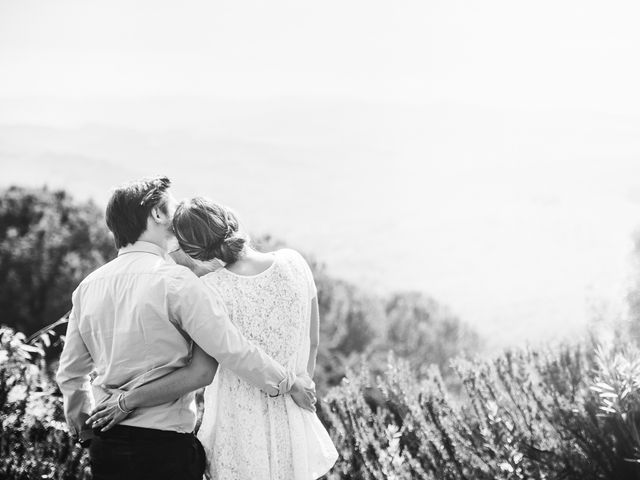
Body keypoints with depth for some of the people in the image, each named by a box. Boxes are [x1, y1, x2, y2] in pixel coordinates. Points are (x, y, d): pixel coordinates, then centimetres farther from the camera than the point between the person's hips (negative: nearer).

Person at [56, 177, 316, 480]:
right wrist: (290, 383, -1)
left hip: (104, 445, 6)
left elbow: (70, 372, 15)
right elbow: (234, 352, -14)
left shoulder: (88, 286, 6)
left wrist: (80, 420, 30)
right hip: (165, 445, -6)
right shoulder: (176, 281, -14)